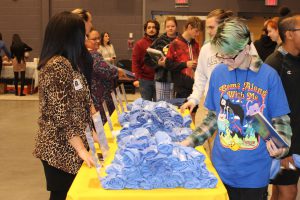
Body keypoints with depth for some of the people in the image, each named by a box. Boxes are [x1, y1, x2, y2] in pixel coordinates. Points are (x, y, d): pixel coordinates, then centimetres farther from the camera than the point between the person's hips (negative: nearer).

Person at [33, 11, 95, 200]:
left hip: (69, 144, 9)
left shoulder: (69, 62, 11)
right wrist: (81, 149, -24)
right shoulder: (58, 65, -20)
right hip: (61, 147, -9)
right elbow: (61, 114, -23)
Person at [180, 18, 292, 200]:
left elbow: (281, 121, -2)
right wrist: (191, 141, 0)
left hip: (254, 173, -2)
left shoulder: (269, 75, -9)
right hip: (221, 170, 2)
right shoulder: (218, 73, 0)